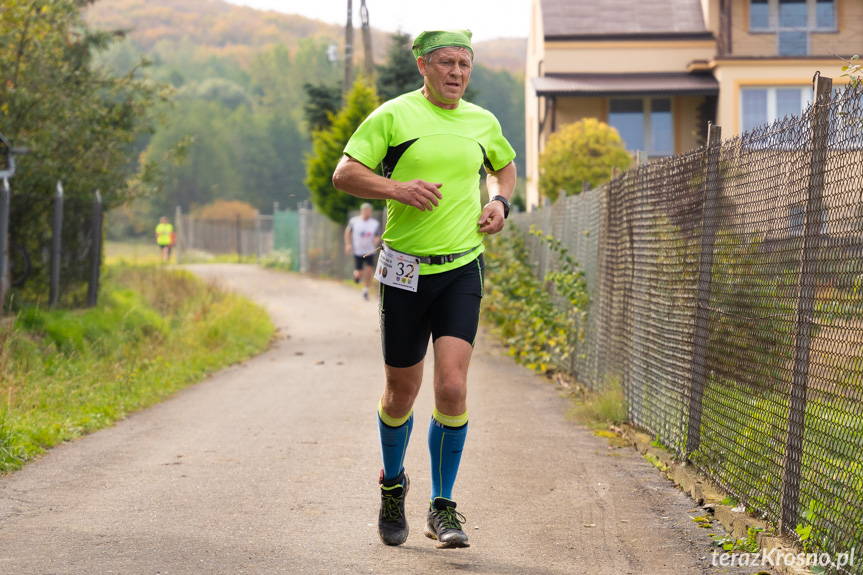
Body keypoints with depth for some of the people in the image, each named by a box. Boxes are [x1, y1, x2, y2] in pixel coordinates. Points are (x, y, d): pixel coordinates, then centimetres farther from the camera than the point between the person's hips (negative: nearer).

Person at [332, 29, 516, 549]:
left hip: (462, 271, 2)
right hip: (405, 271, -2)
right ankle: (393, 484, 36)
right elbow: (344, 174, -5)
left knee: (452, 387, -11)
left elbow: (505, 166, 30)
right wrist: (398, 188, -20)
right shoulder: (393, 116, -3)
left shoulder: (483, 123, 9)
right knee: (402, 391, 7)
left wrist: (501, 202, 9)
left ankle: (443, 508, 3)